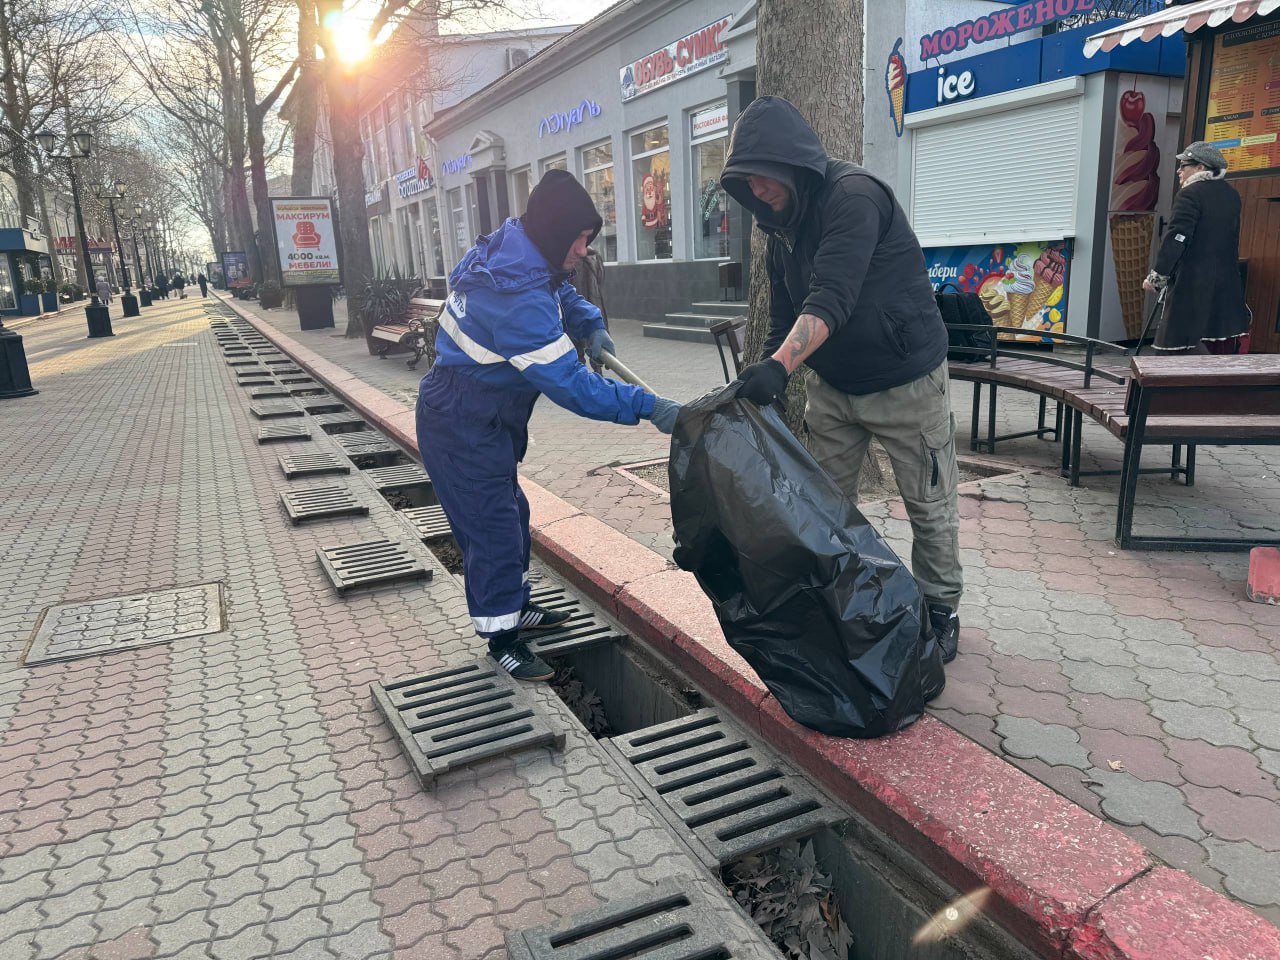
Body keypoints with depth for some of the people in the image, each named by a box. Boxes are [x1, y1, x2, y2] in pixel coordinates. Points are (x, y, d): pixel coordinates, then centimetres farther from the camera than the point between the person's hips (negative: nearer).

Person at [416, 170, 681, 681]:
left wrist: (589, 323, -1)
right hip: (463, 424, -10)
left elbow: (559, 288, 18)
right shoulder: (519, 297, -32)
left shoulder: (515, 244, -2)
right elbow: (569, 384, -34)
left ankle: (516, 606, 36)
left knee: (510, 511, 20)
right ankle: (502, 638, 11)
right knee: (493, 526, -3)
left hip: (486, 417, 10)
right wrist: (647, 407, -32)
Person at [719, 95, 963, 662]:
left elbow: (831, 300, -35)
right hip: (832, 386, 7)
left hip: (904, 381, -7)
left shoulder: (854, 197, -22)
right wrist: (762, 383, -1)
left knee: (929, 506, 5)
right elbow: (783, 317, 7)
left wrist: (779, 366, -46)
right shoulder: (781, 228, 4)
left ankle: (940, 610, 24)